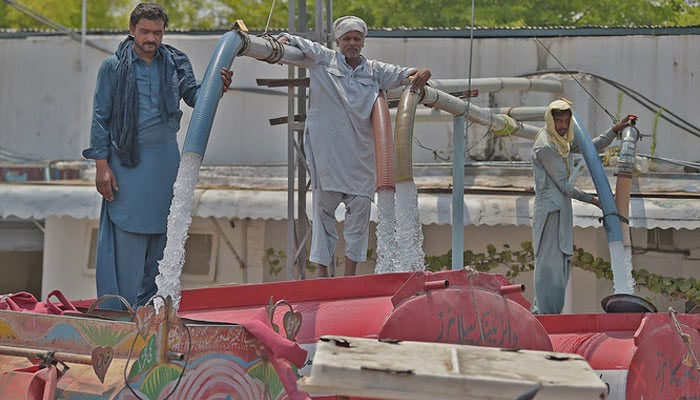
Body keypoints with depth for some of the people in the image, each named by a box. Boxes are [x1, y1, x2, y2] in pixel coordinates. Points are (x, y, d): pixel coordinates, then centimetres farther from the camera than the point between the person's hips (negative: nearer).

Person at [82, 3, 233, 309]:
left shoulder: (174, 63, 8)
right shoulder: (114, 66, -2)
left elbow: (194, 96, 4)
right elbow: (100, 117, -1)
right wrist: (102, 165, -7)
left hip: (166, 160, 4)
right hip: (128, 162, -4)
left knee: (160, 237, 6)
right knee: (127, 239, -6)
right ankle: (119, 310, -2)